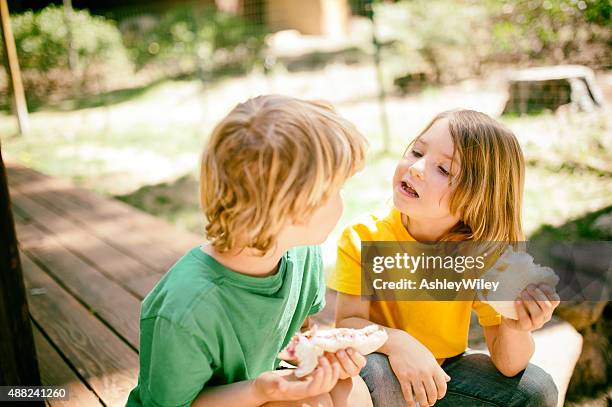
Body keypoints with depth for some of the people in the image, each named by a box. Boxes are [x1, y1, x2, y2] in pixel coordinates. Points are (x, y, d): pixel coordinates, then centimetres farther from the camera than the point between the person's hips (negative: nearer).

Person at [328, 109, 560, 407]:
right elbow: (348, 321, -21)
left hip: (445, 368, 3)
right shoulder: (363, 238, -21)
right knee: (372, 371, -35)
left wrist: (515, 329, -37)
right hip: (387, 362, -2)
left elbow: (508, 365, -15)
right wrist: (396, 342, -40)